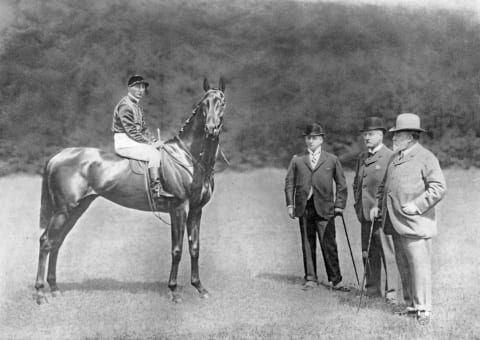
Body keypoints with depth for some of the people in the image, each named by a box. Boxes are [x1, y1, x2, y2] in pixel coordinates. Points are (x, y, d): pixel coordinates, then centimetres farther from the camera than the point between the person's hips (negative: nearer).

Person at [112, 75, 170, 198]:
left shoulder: (137, 106, 16)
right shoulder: (125, 105, -15)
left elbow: (143, 128, 19)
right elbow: (131, 131, -20)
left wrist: (155, 141, 4)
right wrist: (150, 143, -18)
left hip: (134, 141, 10)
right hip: (124, 142, -10)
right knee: (153, 153, -24)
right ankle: (156, 189, -22)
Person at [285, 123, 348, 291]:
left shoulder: (332, 160, 9)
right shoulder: (297, 160, 12)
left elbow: (341, 184, 10)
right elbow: (289, 182, 12)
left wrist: (339, 205, 1)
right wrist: (290, 204, 3)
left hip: (325, 208, -2)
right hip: (304, 208, 2)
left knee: (329, 245, -4)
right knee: (307, 245, 5)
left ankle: (334, 279, 5)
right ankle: (310, 279, 14)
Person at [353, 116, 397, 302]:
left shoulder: (390, 157, -7)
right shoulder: (361, 157, 17)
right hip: (365, 215, 7)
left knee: (387, 254, -4)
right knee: (368, 254, 11)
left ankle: (391, 292, 2)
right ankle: (372, 289, 19)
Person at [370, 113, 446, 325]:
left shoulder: (426, 158, -6)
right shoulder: (395, 158, 18)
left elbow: (439, 188, -13)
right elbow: (385, 185, 28)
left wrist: (417, 206, -18)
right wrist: (378, 205, 14)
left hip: (415, 224, -8)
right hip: (396, 224, 8)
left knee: (419, 266, -6)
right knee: (403, 266, 11)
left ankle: (423, 309, 1)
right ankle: (411, 305, 20)